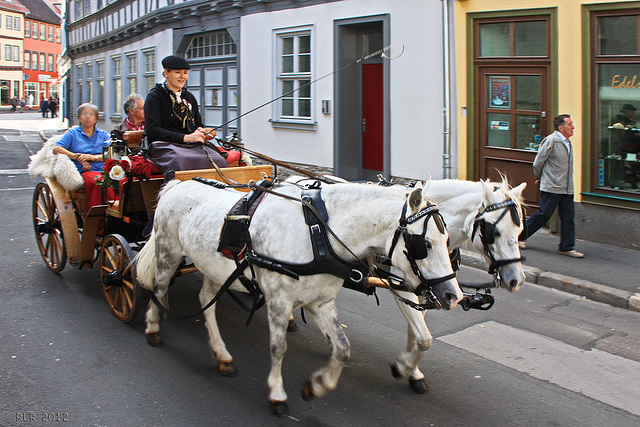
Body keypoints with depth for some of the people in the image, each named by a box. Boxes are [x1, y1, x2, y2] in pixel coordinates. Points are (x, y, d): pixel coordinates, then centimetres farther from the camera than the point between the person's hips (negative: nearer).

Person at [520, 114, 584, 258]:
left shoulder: (567, 142, 14)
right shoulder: (551, 140, -11)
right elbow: (538, 163, -8)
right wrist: (540, 177, 6)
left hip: (566, 188, 8)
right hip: (551, 187, -8)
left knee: (568, 217, 4)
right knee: (544, 215, -2)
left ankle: (567, 247, 10)